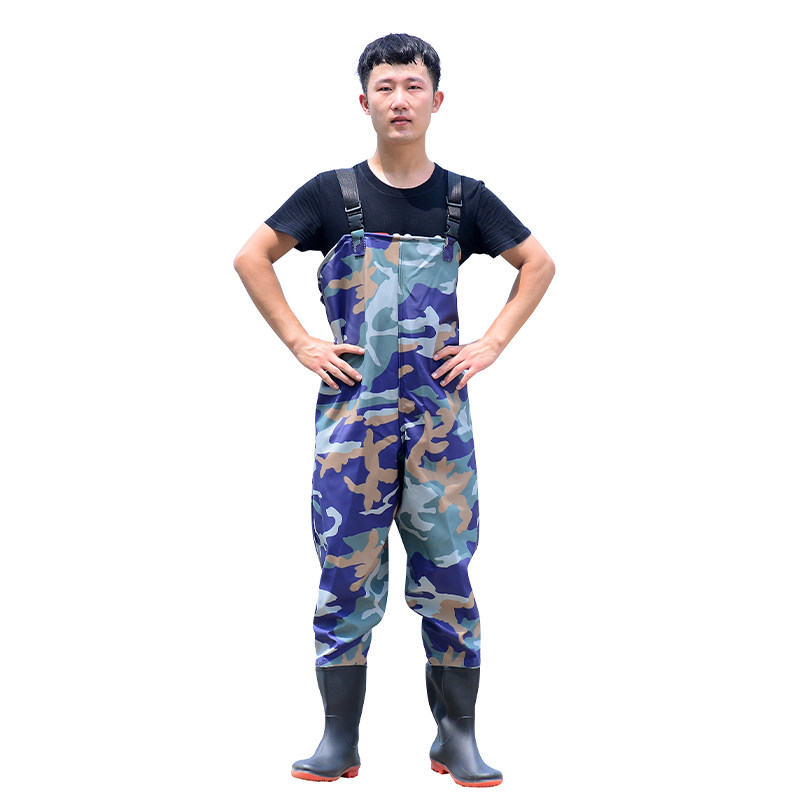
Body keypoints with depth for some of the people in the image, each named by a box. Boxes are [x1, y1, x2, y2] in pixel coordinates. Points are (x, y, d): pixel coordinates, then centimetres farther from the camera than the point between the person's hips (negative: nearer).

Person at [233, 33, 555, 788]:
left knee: (447, 574, 3)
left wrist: (492, 343, 4)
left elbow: (538, 263, 15)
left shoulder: (464, 198, 6)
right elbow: (251, 257, 6)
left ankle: (457, 738, 13)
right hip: (353, 409, -1)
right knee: (346, 576, 1)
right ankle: (339, 739, 10)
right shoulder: (333, 193, 3)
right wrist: (300, 343, -1)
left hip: (440, 413, 1)